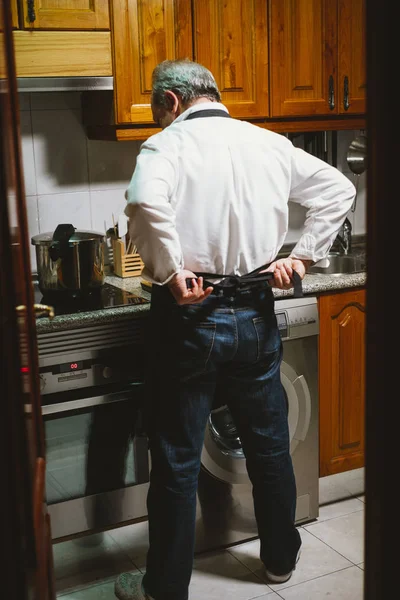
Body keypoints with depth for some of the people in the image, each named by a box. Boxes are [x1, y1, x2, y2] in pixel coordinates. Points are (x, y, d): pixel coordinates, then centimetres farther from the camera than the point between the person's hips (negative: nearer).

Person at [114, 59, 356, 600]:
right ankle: (281, 556, 37)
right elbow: (338, 190, 10)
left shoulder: (166, 145, -9)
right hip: (255, 316, 5)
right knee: (269, 444, 19)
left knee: (177, 460, 7)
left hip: (190, 316, -4)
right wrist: (300, 257, 7)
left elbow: (146, 203, -30)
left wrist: (169, 273, -19)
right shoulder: (270, 144, 6)